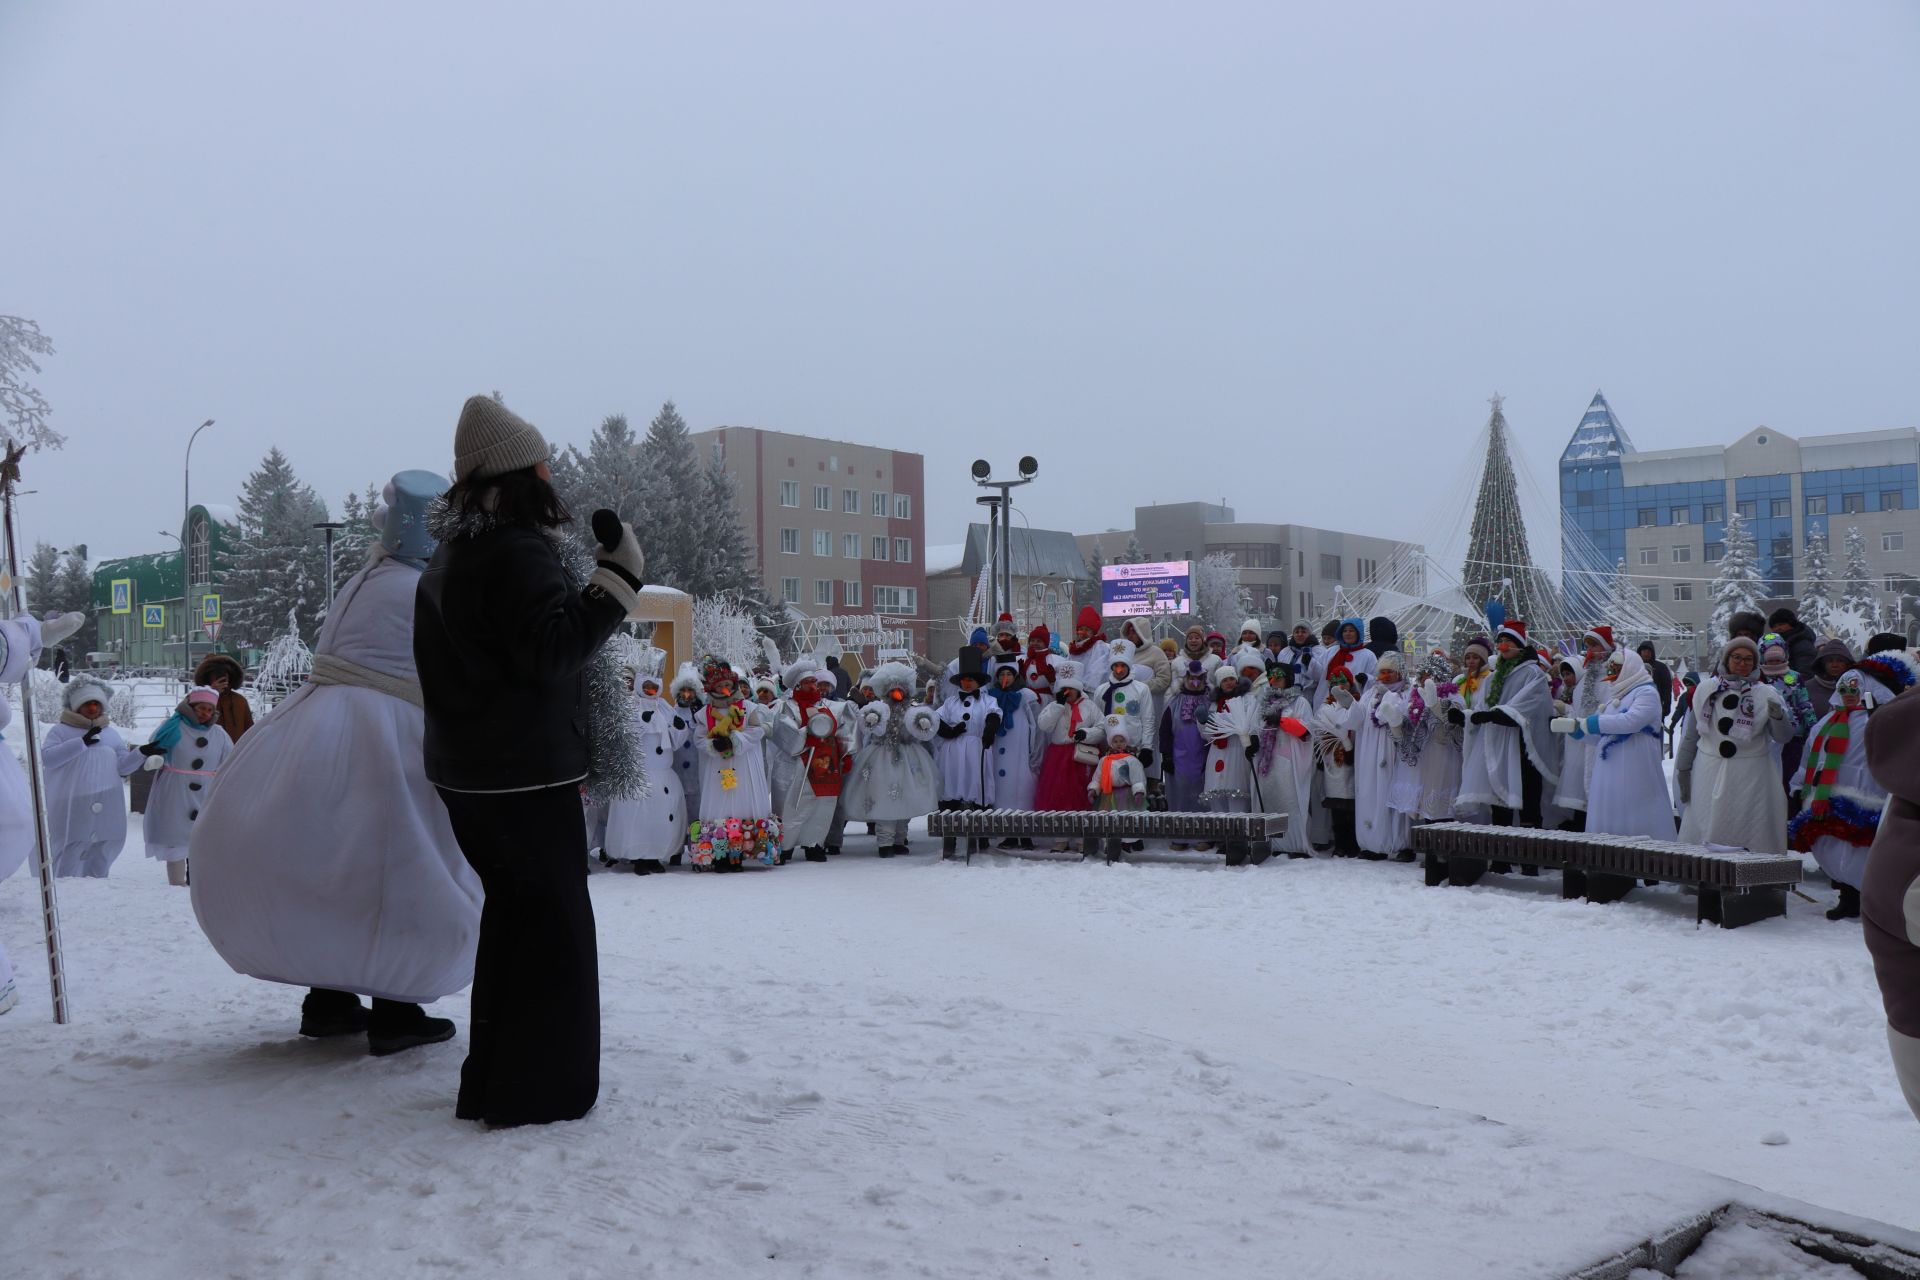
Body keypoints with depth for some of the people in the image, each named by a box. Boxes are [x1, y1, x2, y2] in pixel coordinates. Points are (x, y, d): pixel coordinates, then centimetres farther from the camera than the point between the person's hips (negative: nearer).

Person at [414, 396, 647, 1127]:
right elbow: (551, 651, -24)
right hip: (526, 774, -10)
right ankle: (539, 1089, 3)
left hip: (465, 771, 10)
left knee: (511, 914, 18)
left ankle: (493, 1079, 27)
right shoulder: (518, 554, -18)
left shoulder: (449, 560, 15)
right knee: (553, 926, -1)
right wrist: (617, 579, -22)